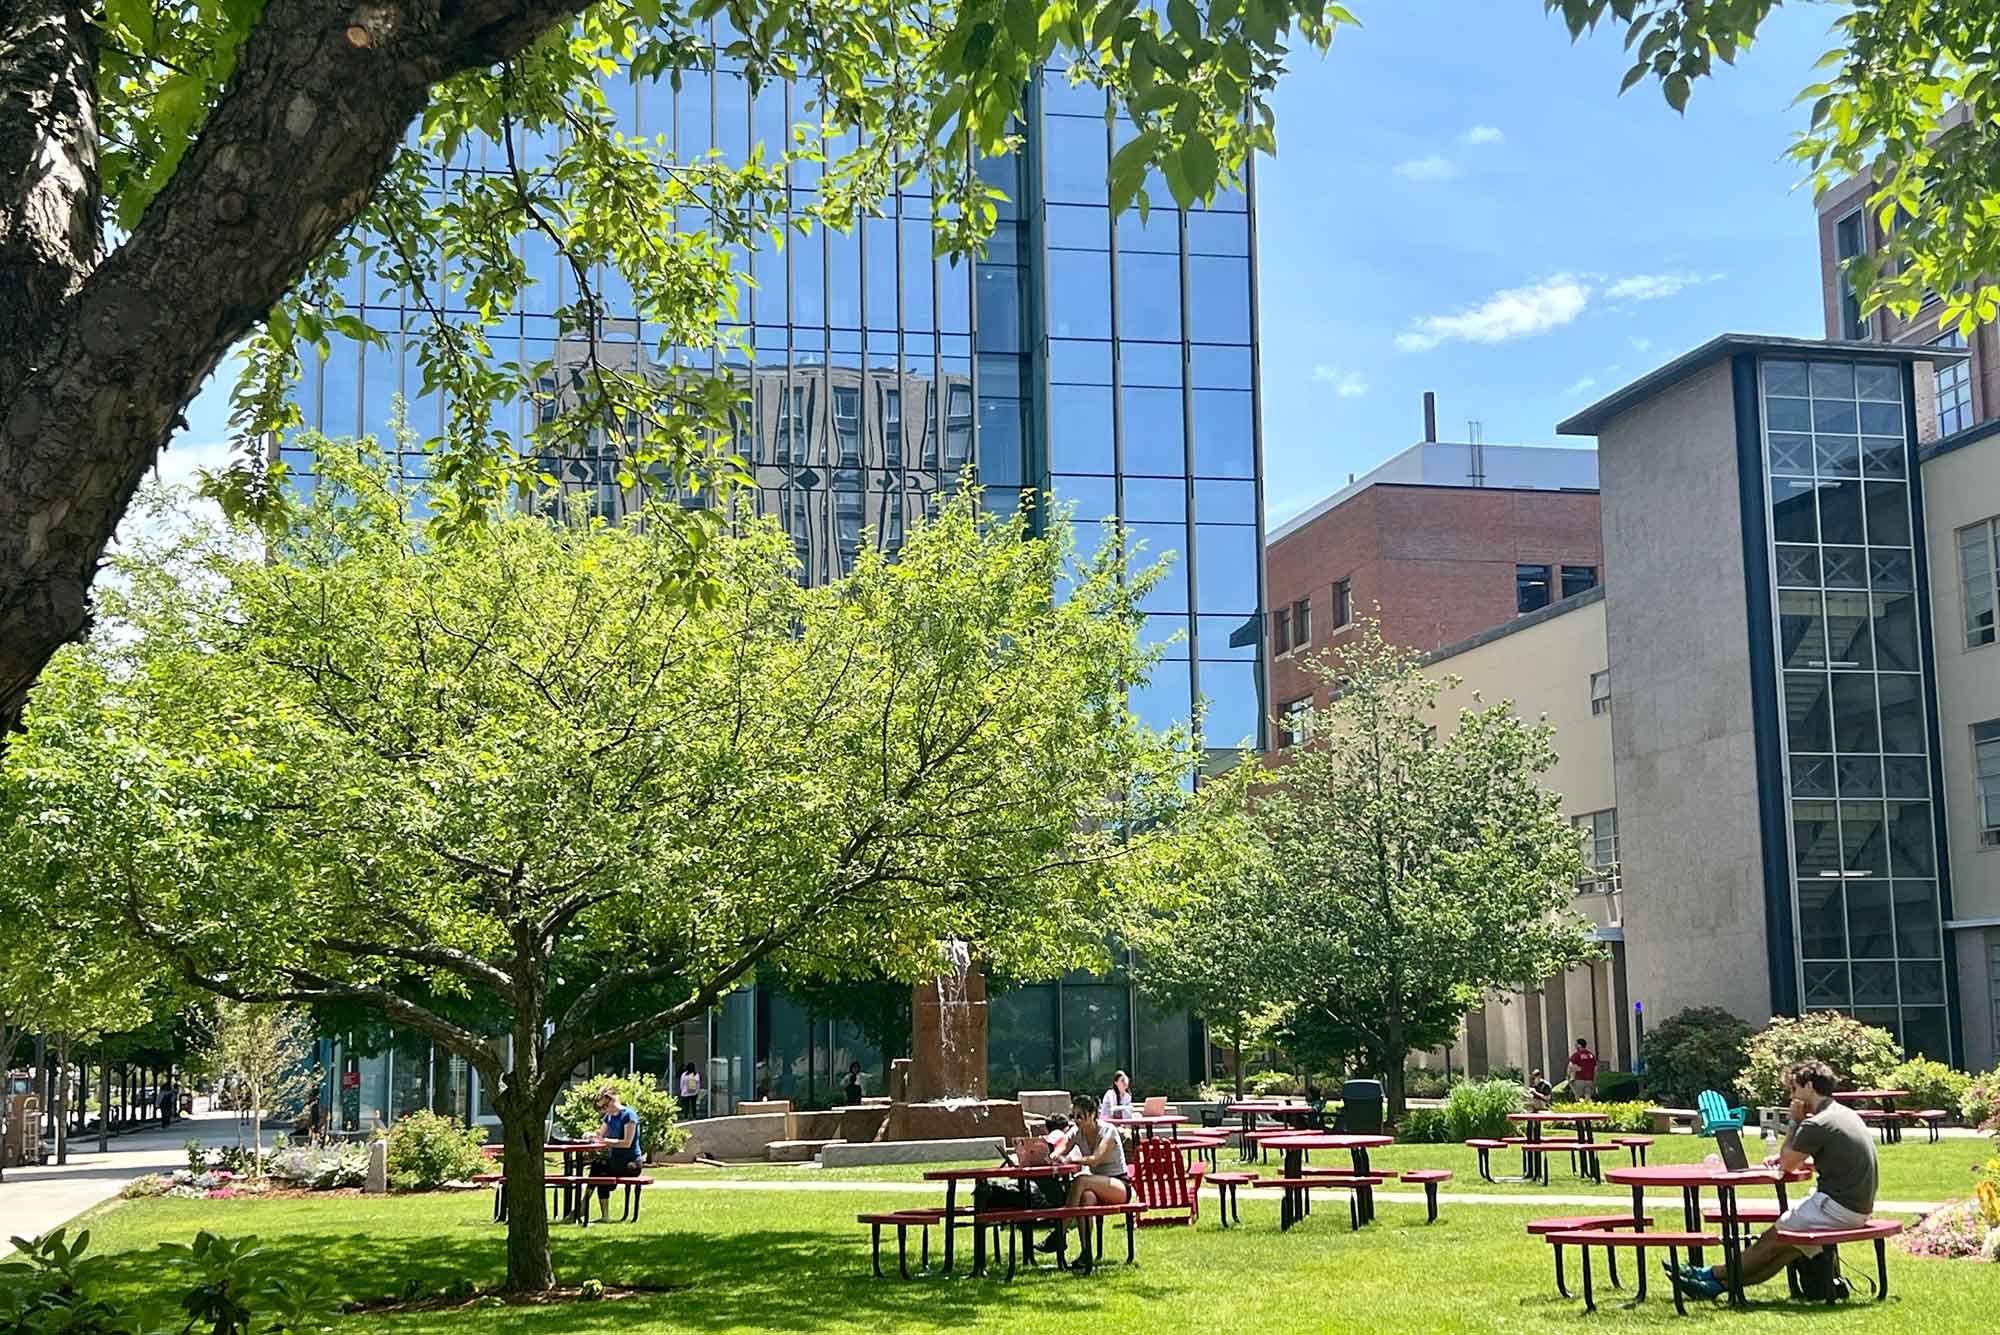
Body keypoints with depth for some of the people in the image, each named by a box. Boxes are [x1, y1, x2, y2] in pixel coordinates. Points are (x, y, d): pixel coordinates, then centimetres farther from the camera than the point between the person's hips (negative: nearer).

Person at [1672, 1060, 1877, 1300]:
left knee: (1772, 1240, 3)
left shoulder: (1816, 1125, -18)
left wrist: (1795, 1122, -1)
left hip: (1838, 1208, -9)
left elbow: (1787, 1165, -6)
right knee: (1790, 1244, 12)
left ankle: (1715, 1276, 14)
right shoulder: (1848, 1114, 13)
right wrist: (1786, 1157, 13)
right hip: (1857, 1208, 9)